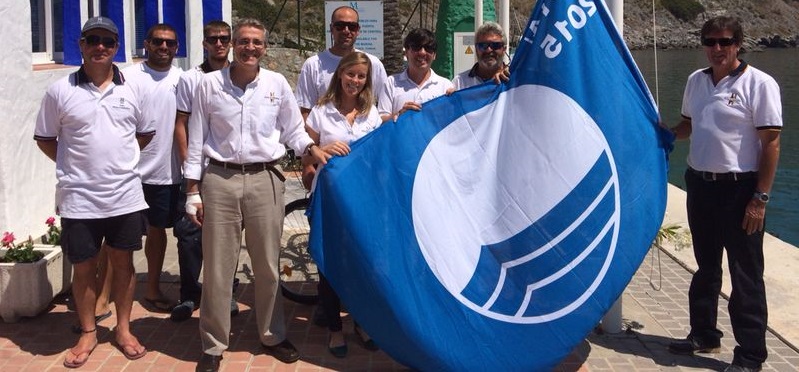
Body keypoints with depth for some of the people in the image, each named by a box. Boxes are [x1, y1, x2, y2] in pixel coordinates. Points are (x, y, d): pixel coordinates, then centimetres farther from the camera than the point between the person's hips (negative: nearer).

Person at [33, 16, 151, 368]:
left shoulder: (132, 90, 2)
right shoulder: (60, 91, -3)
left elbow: (146, 133, 15)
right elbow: (44, 138, 6)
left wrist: (121, 159, 7)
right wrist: (73, 165, -1)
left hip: (125, 195, 1)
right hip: (79, 198, -1)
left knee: (123, 262, 11)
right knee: (83, 267, 8)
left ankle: (123, 330, 25)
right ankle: (88, 333, 25)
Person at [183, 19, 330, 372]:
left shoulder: (277, 84, 4)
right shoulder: (210, 84, 2)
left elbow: (293, 130, 14)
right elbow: (196, 140, 4)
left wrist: (314, 149, -7)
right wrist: (192, 191, 1)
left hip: (265, 180, 1)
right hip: (219, 180, -1)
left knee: (267, 265, 10)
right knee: (217, 267, 4)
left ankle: (272, 335, 28)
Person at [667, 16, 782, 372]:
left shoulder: (759, 84, -11)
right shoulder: (696, 80, 8)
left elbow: (771, 143, -13)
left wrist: (760, 199, -16)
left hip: (739, 188, -6)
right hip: (699, 183, 6)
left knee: (745, 275, 1)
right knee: (706, 267, 18)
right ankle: (703, 335, 33)